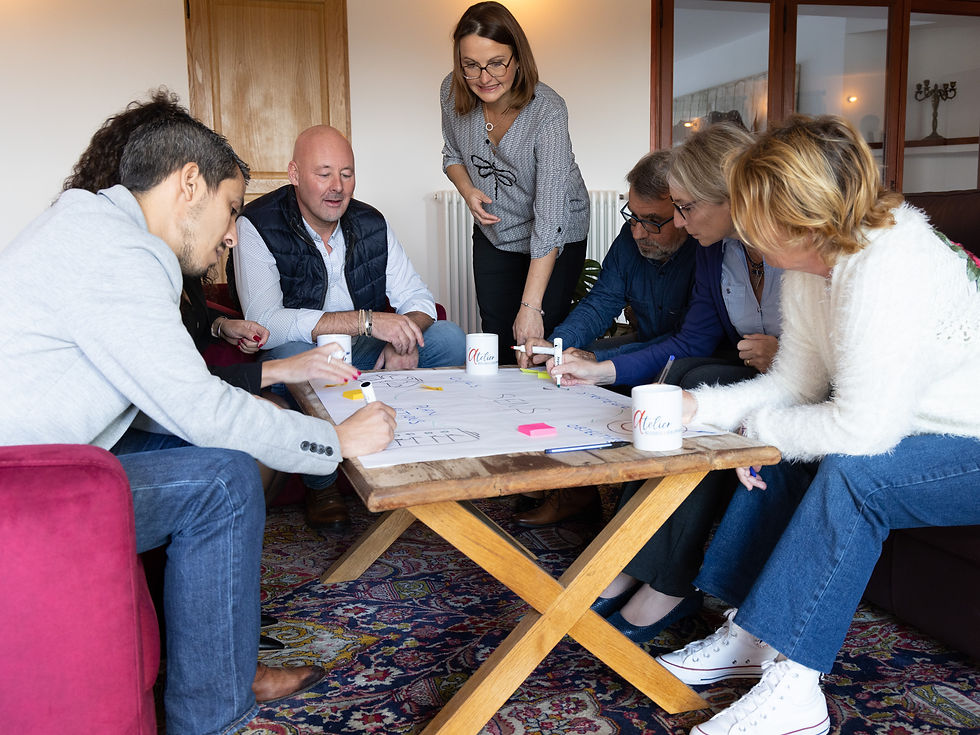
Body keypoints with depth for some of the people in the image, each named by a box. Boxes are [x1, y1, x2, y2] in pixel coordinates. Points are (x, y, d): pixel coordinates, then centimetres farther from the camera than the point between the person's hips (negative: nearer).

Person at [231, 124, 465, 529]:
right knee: (295, 354, -39)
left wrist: (405, 337, -24)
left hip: (363, 356, 5)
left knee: (450, 338, -12)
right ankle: (320, 486, -15)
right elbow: (264, 323, -29)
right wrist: (366, 320, -35)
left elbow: (418, 297, 1)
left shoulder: (371, 223, 0)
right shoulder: (257, 226, -16)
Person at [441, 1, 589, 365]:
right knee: (496, 337, 6)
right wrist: (468, 190, -16)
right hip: (493, 230, 4)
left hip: (556, 237, -4)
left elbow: (549, 215, -35)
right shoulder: (452, 93, -15)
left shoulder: (547, 111, -30)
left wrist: (531, 306, -40)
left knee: (540, 337, -4)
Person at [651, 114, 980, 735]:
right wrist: (698, 406, -11)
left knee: (852, 475, -31)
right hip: (920, 431, 9)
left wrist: (761, 423, -17)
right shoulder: (810, 267, -3)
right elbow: (794, 385, 2)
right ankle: (748, 635, 5)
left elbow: (863, 427, -33)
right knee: (770, 454, 0)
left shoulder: (888, 269, -31)